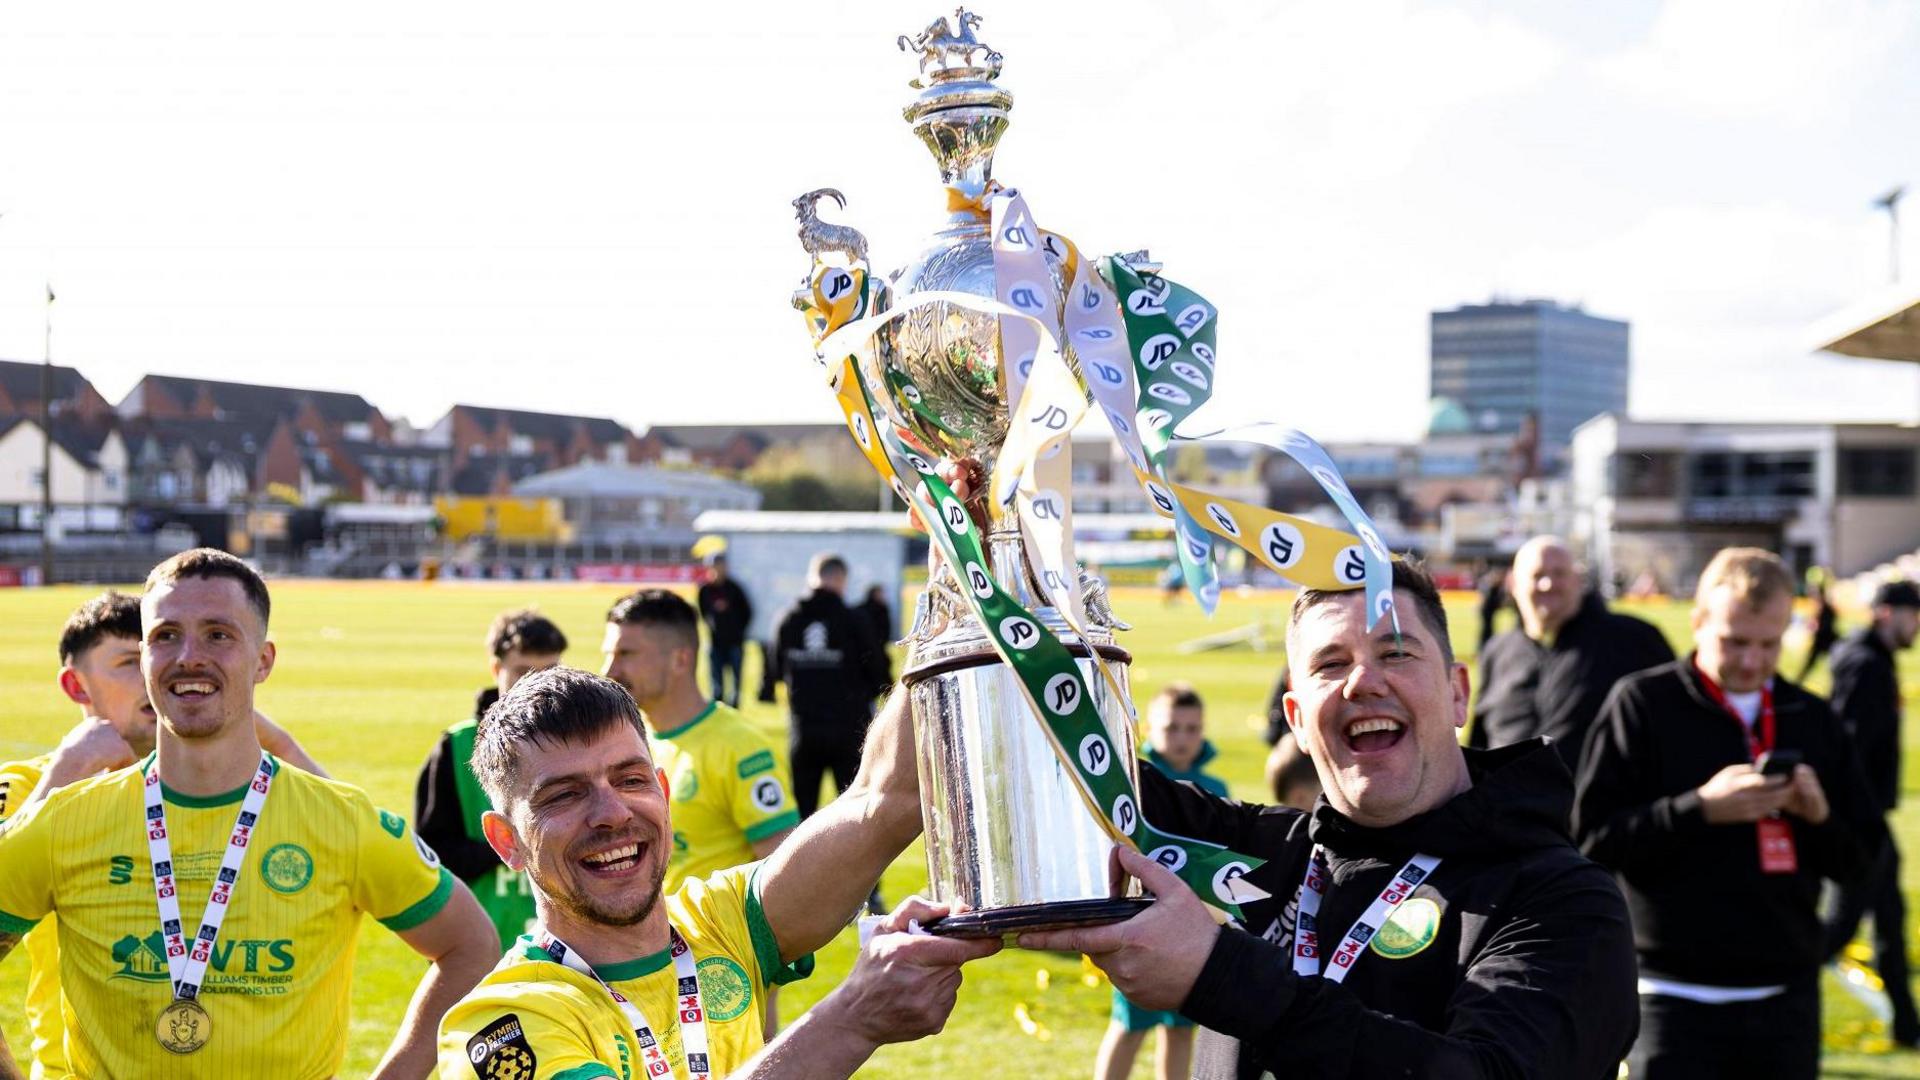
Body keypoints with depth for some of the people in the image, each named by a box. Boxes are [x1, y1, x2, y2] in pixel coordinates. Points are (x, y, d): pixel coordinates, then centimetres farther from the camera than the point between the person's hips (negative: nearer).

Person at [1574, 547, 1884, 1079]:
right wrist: (1700, 809, -20)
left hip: (1786, 995, 4)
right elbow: (1592, 836, -10)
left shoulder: (1811, 718, 11)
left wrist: (1819, 817, -9)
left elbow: (1857, 858, 12)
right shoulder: (1642, 704, -3)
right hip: (1676, 999, -4)